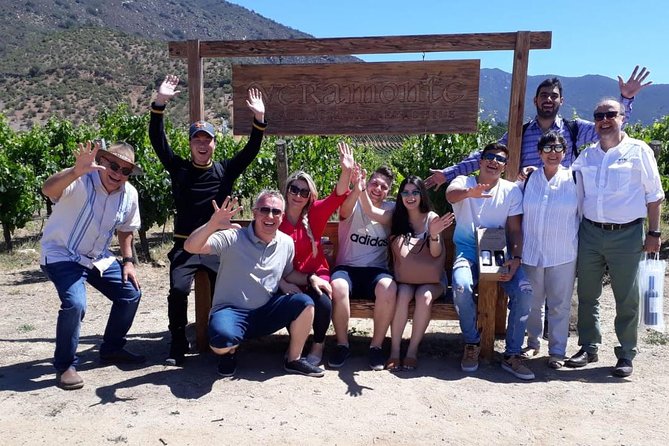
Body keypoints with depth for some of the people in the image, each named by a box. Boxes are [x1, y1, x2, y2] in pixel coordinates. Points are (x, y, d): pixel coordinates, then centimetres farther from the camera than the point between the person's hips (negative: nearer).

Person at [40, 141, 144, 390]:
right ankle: (65, 366, -5)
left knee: (131, 294, 5)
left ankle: (111, 349, 25)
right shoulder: (81, 180, -24)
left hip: (98, 257, 7)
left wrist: (128, 261, 3)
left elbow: (125, 230, 12)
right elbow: (48, 190, -46)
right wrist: (76, 172, -64)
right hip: (61, 255, -7)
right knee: (75, 304, -27)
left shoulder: (129, 194, -5)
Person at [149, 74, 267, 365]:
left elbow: (251, 150, 1)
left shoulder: (225, 170, 8)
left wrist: (259, 119, -12)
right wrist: (160, 103, -12)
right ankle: (179, 344, -2)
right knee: (178, 289, -21)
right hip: (185, 245, 0)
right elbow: (157, 140, -2)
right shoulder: (179, 169, 6)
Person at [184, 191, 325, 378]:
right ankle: (230, 352, 6)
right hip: (231, 311, -4)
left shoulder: (286, 243, 3)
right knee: (222, 342, -35)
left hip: (266, 311, 5)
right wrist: (212, 224, -40)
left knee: (305, 303, -16)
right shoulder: (233, 238, -13)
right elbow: (191, 247, -22)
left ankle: (293, 359, 6)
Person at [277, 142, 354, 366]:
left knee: (323, 303, -29)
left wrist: (346, 171, -30)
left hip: (315, 276, 1)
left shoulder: (315, 214, 1)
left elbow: (337, 197, -13)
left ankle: (318, 347, 0)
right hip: (288, 280, -1)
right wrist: (283, 282, -18)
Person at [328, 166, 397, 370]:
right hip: (347, 267, -1)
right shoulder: (354, 204, 1)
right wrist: (357, 188, -44)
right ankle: (342, 345, -14)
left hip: (376, 270, 2)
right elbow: (345, 211, -22)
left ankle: (376, 346, -14)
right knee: (338, 286, -35)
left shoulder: (391, 210, 12)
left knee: (389, 288, -33)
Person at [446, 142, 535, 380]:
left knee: (524, 290, -24)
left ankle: (512, 355, -8)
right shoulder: (464, 182, 0)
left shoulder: (511, 190, 5)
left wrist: (516, 258, -14)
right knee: (462, 286, -33)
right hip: (468, 251, -2)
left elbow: (515, 230, 3)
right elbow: (451, 194, -26)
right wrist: (468, 192, -50)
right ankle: (472, 344, -7)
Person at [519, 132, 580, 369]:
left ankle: (557, 351, 18)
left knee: (560, 305, 5)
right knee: (532, 303, 11)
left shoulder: (574, 179, 1)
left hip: (563, 255, -1)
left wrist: (582, 248, 7)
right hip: (531, 253, 2)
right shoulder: (528, 178, 4)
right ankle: (533, 343, 29)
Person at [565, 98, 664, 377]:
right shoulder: (587, 155, 11)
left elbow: (654, 195, 0)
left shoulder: (638, 151, -1)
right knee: (587, 295, 10)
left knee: (626, 299, 4)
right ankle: (588, 348, 24)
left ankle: (626, 355, 17)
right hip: (590, 232, 4)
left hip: (626, 235, -4)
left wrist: (654, 232, -4)